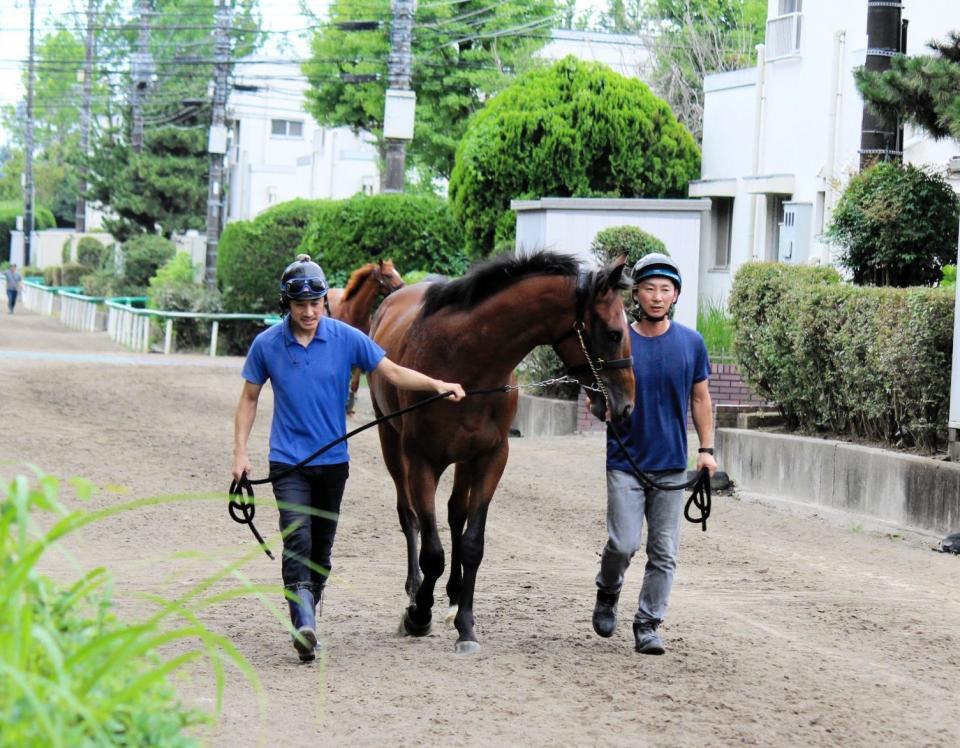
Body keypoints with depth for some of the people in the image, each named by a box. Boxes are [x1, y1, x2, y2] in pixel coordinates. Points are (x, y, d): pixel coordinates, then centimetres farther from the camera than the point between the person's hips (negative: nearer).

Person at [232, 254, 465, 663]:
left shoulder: (347, 339, -4)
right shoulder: (267, 345, -4)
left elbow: (393, 372, -2)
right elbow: (249, 399, 6)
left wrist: (437, 384, -17)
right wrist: (240, 452, -1)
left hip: (332, 459, 2)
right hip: (288, 461, -2)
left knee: (322, 545, 11)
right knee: (297, 539, -18)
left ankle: (310, 602, 33)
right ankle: (304, 624, -26)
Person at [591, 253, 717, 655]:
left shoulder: (691, 343, 3)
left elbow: (700, 398, 11)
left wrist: (706, 448, 4)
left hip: (671, 465, 2)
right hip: (625, 461, -2)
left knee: (664, 553, 0)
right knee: (624, 543, -10)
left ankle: (648, 625, 9)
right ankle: (607, 596, 20)